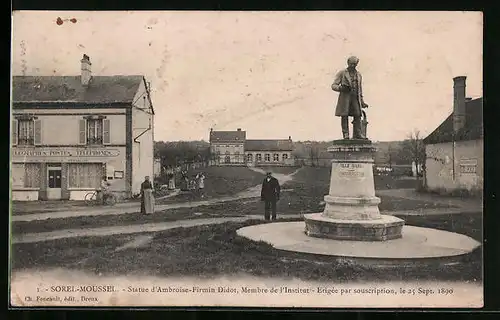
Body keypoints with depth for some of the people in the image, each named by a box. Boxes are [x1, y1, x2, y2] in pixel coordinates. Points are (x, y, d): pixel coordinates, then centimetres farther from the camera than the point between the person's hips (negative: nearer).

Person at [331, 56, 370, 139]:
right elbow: (333, 85, 1)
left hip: (355, 97, 3)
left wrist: (362, 102, 20)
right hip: (345, 96, -3)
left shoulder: (358, 75, 20)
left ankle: (358, 134, -4)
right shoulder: (342, 73, 6)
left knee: (357, 115, -6)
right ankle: (345, 134, -3)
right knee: (344, 115, -7)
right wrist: (341, 88, -21)